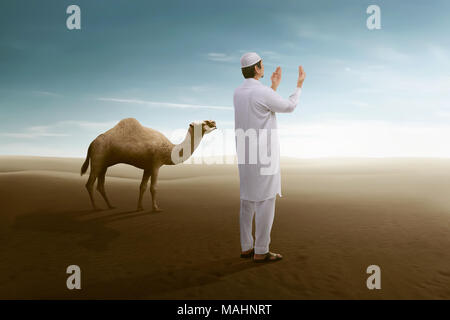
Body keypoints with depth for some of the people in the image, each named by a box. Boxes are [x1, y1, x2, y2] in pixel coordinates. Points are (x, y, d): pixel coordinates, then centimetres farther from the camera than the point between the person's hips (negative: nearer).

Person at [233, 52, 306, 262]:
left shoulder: (238, 93, 11)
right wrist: (300, 84, 16)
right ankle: (261, 252, 4)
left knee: (248, 201, 12)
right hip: (263, 155, -8)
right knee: (265, 201, -2)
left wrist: (275, 86, 30)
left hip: (246, 156, 8)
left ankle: (246, 247, 17)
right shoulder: (263, 92, -16)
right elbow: (289, 107, 1)